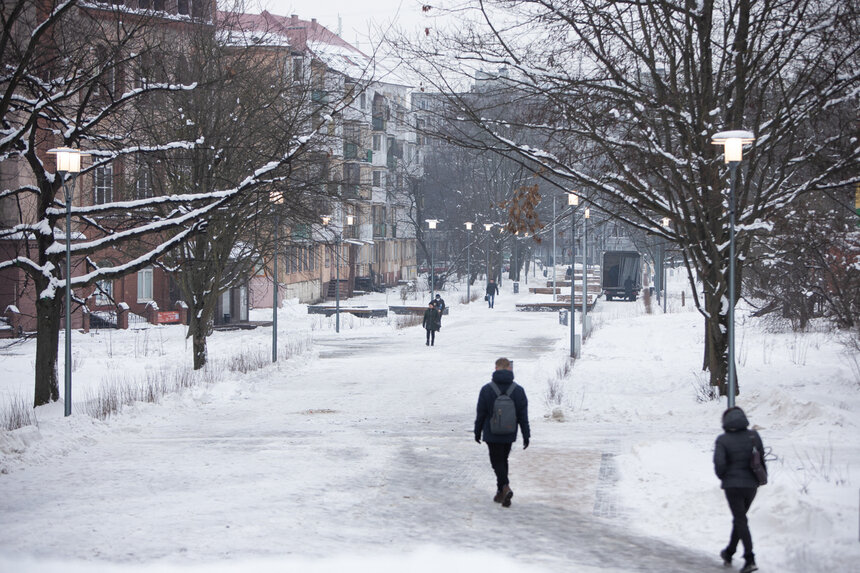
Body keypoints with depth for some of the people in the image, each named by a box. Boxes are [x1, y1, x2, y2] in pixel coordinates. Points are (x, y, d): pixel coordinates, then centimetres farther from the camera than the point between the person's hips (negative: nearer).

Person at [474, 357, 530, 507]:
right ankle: (501, 492, 22)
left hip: (492, 435, -3)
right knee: (503, 460, 18)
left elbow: (480, 414, -3)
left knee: (497, 462, 1)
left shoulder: (487, 389, -9)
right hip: (509, 435, 3)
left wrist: (477, 432, 9)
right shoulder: (518, 390, -3)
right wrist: (526, 435, 6)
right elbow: (523, 416, 0)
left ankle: (505, 487, -23)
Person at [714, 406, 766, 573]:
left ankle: (750, 559, -13)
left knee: (741, 521, -1)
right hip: (751, 484, 4)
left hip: (732, 485, -4)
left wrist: (722, 476, 0)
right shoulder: (753, 436, -1)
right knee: (739, 518, 20)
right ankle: (729, 554, 34)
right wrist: (761, 477, 14)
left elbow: (719, 462, -18)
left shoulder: (723, 440, -11)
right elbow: (761, 458, 1)